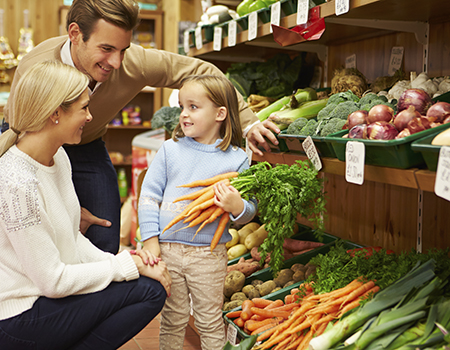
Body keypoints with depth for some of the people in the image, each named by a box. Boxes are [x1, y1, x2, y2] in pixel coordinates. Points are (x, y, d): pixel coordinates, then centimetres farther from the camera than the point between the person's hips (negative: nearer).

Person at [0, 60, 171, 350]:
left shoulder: (58, 157, 3)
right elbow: (52, 280, -22)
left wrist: (113, 260, -7)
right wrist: (127, 265, -15)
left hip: (46, 293, 9)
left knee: (152, 284, 1)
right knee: (149, 291, -14)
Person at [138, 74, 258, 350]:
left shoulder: (236, 159, -2)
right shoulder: (170, 150, 3)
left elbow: (250, 211, 0)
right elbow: (149, 196, 3)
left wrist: (238, 207, -24)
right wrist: (151, 241, -4)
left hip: (209, 254, -1)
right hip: (167, 249, 2)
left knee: (211, 322, 10)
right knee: (172, 320, 13)